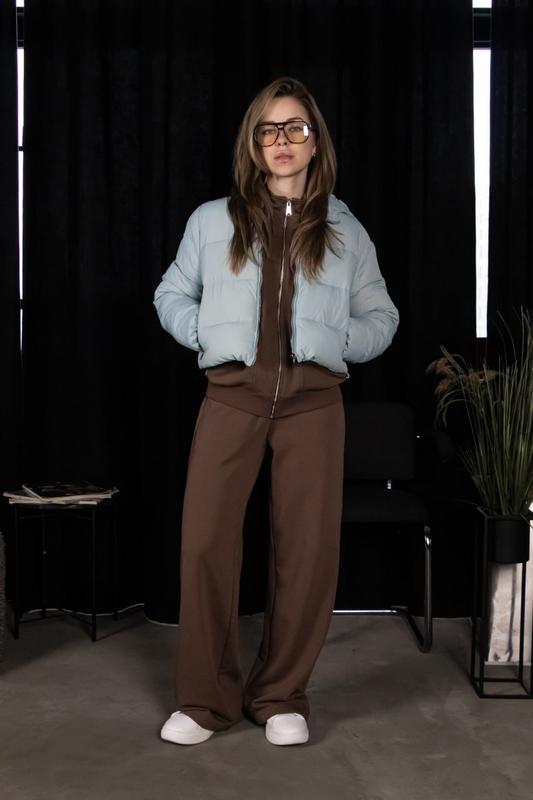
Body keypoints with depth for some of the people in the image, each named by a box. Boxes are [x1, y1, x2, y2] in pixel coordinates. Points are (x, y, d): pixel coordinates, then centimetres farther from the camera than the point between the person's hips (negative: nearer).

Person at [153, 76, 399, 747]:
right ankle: (205, 696, 7)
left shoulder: (346, 231, 14)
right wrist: (206, 333, 0)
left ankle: (281, 696, 14)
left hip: (312, 397, 1)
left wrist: (338, 340, -2)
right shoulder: (212, 219, 12)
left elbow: (381, 318, 17)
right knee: (204, 538, -8)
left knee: (308, 546, -1)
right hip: (232, 392, 0)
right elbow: (171, 297, 19)